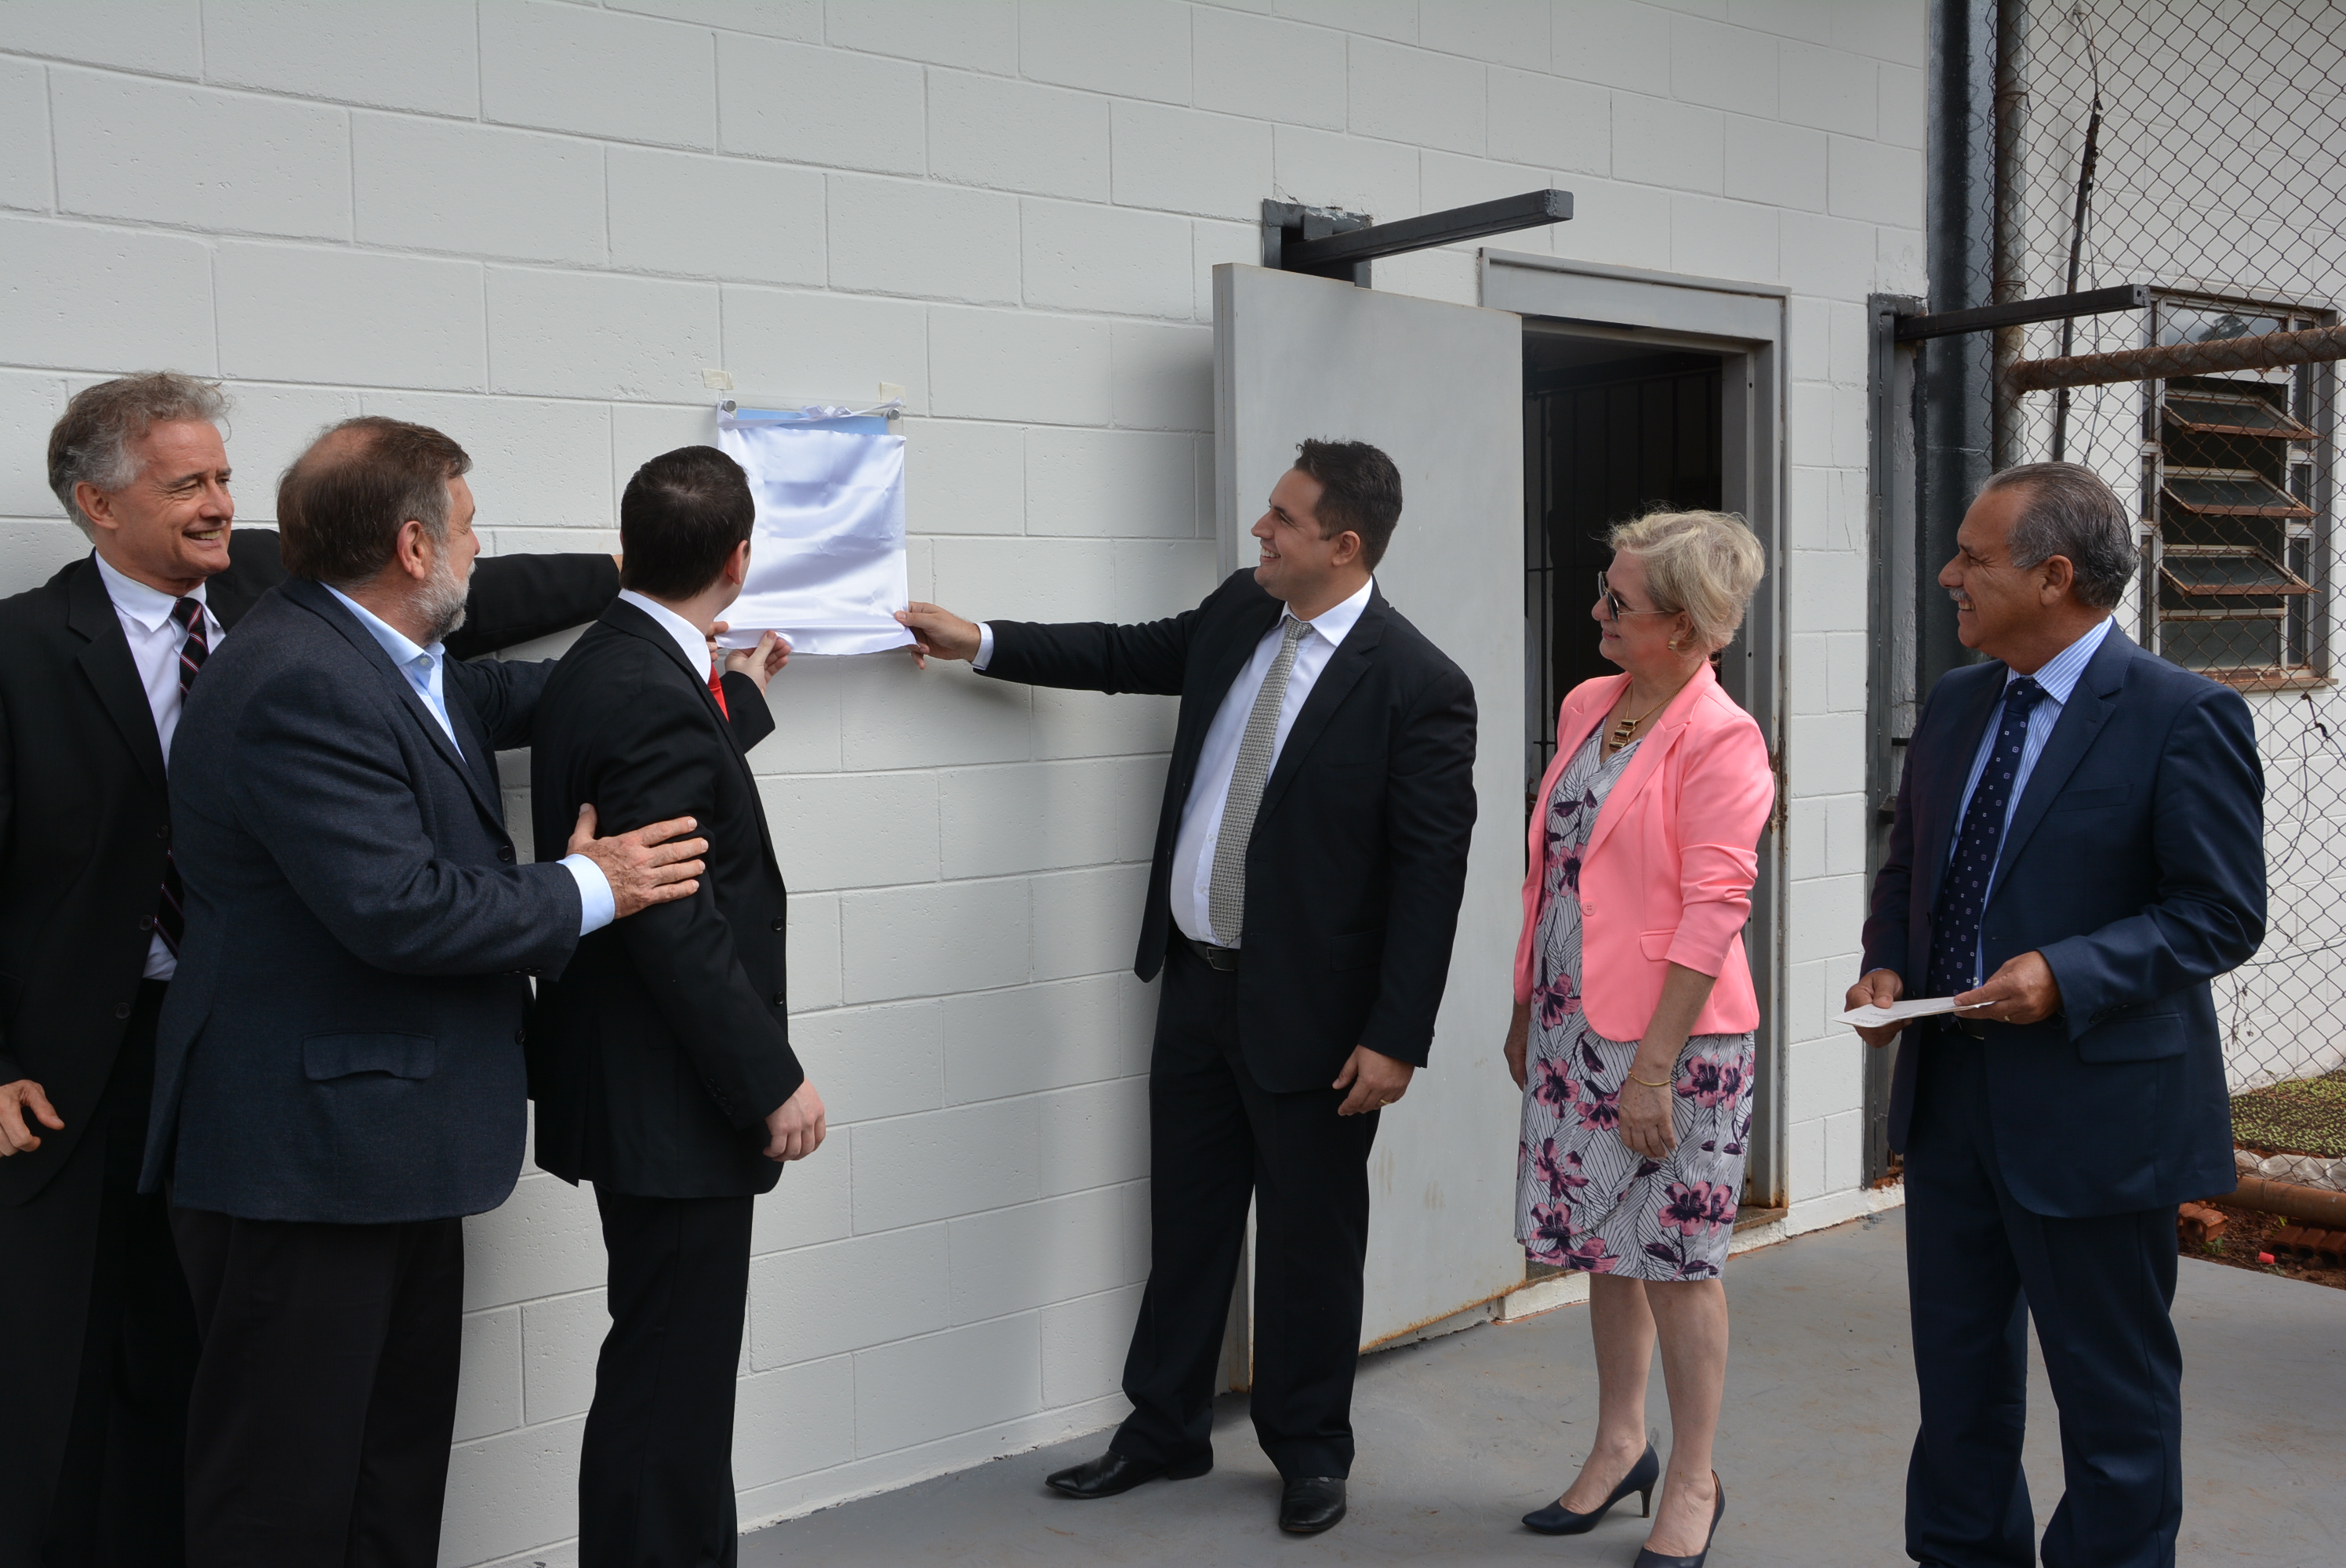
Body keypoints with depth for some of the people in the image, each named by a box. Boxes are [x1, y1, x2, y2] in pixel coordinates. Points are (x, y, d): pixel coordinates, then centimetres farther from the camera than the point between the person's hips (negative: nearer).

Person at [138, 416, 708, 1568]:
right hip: (305, 1161, -10)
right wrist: (586, 891, -13)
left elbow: (476, 702, 30)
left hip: (387, 1143, 11)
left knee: (399, 1471, 20)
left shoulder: (361, 655, 8)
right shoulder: (297, 683, -23)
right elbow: (398, 908, -28)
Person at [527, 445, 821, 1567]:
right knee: (667, 1379, 1)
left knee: (679, 1364, 20)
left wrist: (744, 699, 40)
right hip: (669, 1105, -10)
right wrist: (773, 1082, -18)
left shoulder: (602, 666, 8)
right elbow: (676, 923, -25)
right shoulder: (650, 696, -22)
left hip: (646, 1093, 10)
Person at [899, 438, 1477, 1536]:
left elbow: (1432, 870, -17)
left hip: (1308, 1008, -6)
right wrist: (982, 643, 15)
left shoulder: (1419, 687, -17)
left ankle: (1309, 1449, 30)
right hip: (1197, 982, 7)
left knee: (1308, 1237, 10)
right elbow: (1134, 654, 20)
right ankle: (1164, 1432, 34)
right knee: (1185, 1218, 17)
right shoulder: (1237, 613, 3)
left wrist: (1396, 1037, -18)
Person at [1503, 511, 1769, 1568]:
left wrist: (1653, 1067, -19)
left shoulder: (1721, 740, -14)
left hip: (1673, 1036, -7)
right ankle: (1621, 1444, 34)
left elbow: (1713, 911, -18)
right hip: (1574, 1024, 7)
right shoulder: (1588, 705, 8)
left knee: (1674, 1255, 4)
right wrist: (1525, 1009, 16)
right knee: (1603, 1242, 16)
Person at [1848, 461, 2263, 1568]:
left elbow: (2224, 911, -14)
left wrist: (2069, 974, -24)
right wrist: (1887, 965, 0)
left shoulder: (2183, 717, -13)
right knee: (1958, 1371, 19)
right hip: (1948, 1096, 7)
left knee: (2114, 1393, 9)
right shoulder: (1955, 705, 9)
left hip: (2095, 1109, -7)